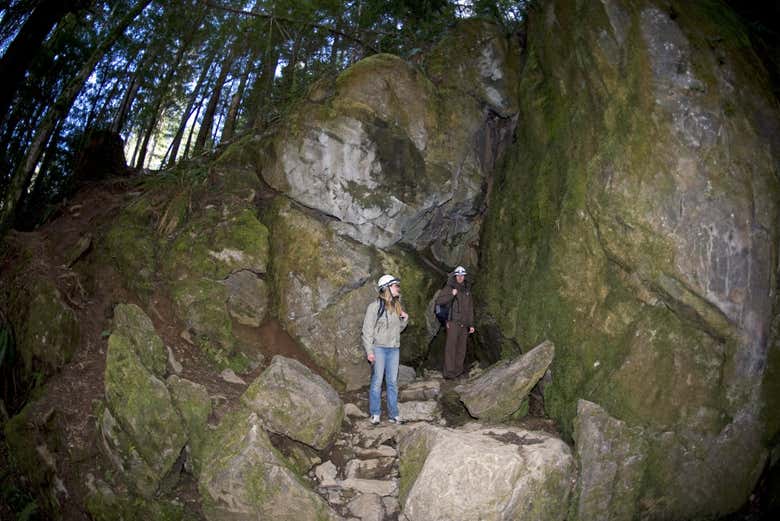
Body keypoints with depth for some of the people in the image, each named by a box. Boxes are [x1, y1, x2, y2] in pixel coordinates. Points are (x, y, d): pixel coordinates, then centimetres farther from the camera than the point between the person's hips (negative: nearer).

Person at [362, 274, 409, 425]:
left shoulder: (397, 306, 10)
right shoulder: (374, 306, -8)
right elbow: (367, 330, -8)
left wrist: (405, 319, 0)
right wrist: (369, 351, -13)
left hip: (394, 349, 5)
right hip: (379, 348, -5)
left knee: (393, 382, 8)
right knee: (377, 381, 0)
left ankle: (393, 414, 15)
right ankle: (375, 414, 12)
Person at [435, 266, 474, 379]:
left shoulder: (467, 290, 16)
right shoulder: (449, 288, 0)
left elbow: (470, 309, 21)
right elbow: (439, 300, -11)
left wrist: (471, 324, 18)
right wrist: (452, 294, -20)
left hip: (464, 324, 6)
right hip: (453, 322, -5)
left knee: (461, 348, 6)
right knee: (451, 346, -9)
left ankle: (458, 370, 13)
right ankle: (449, 372, -7)